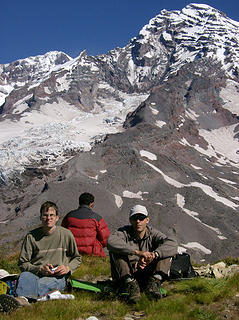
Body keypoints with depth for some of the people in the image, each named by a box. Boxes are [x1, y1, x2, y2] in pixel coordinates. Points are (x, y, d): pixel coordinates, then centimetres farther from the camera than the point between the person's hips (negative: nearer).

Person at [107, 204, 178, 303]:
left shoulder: (153, 234, 0)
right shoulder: (124, 232, -5)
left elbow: (172, 244, -19)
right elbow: (111, 242, -30)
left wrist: (153, 254, -35)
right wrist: (137, 252, -39)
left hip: (146, 277, 1)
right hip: (126, 276, -1)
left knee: (165, 251, -11)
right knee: (115, 251, -22)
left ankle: (154, 282, -32)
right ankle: (130, 284, -37)